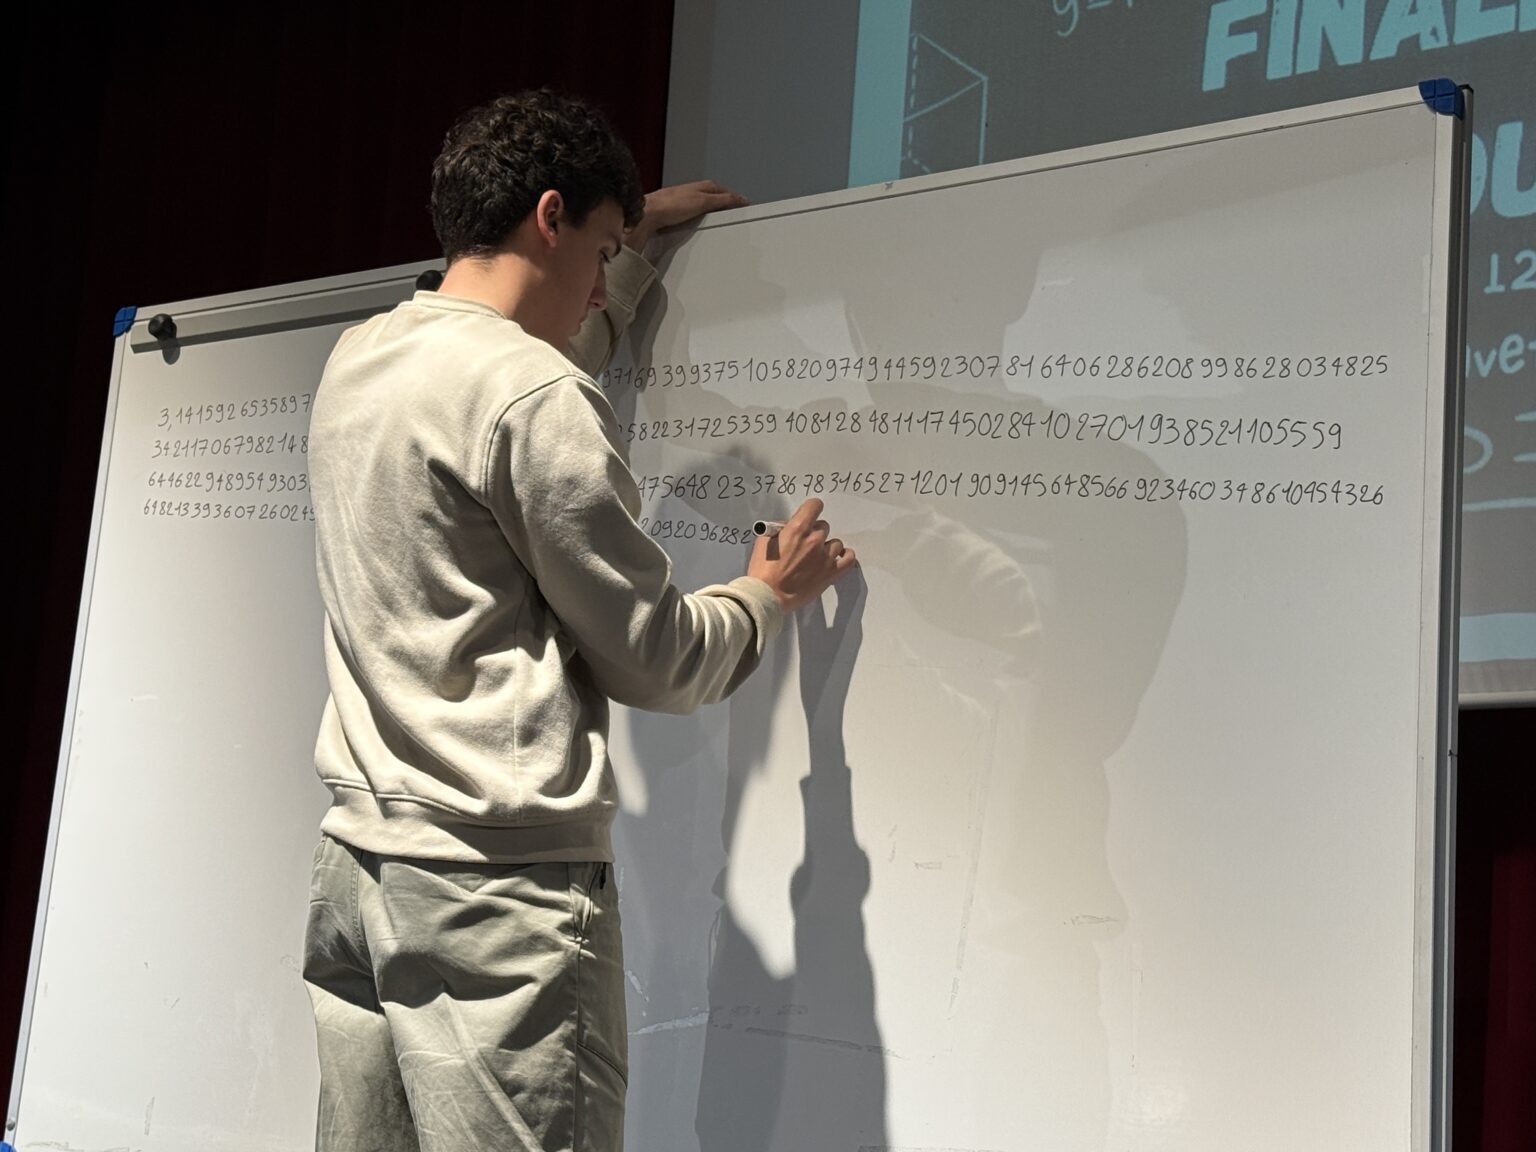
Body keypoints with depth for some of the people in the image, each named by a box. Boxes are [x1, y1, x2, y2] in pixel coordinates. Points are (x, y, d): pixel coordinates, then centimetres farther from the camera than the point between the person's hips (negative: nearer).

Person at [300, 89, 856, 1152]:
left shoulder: (356, 360, 13)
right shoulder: (534, 398, -12)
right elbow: (654, 660, -6)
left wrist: (637, 238, 45)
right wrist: (769, 594, 13)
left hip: (357, 863, 9)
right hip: (503, 885, -9)